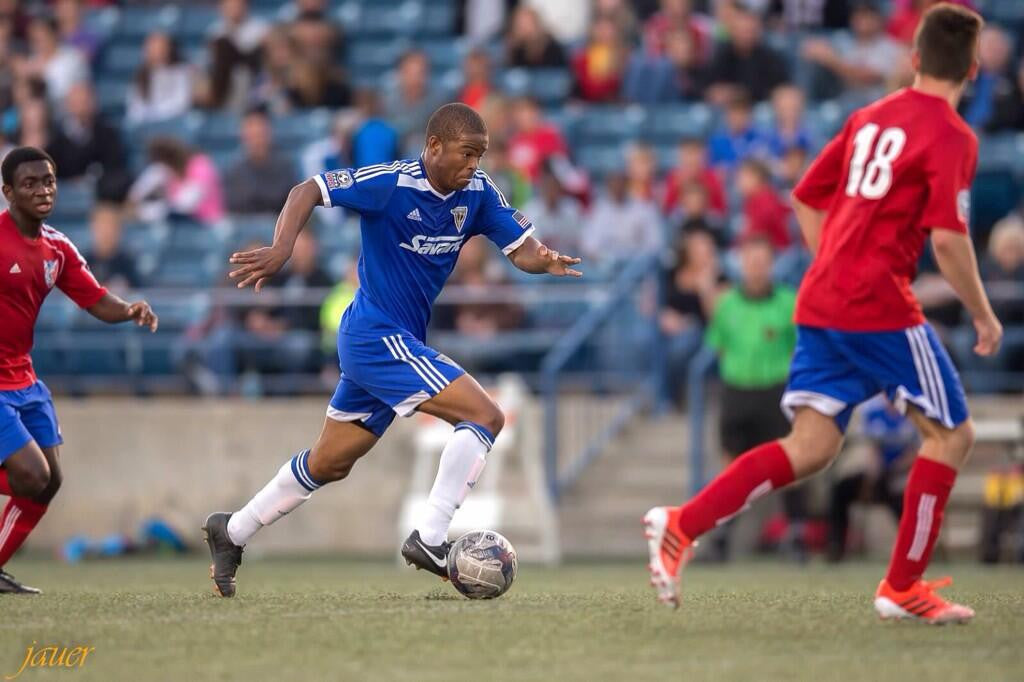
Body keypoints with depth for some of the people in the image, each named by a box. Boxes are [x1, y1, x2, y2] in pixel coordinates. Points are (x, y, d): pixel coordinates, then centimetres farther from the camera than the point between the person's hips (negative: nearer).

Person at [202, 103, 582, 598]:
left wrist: (544, 260, -25)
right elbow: (307, 191, -15)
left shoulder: (477, 193, 1)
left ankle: (231, 532, 32)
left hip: (398, 341, 8)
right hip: (378, 335, -8)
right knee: (485, 416, -18)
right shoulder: (391, 184, -18)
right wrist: (281, 250, -30)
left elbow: (521, 247, -2)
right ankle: (429, 539, -18)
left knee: (331, 464, 19)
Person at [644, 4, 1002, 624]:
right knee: (953, 433, 8)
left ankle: (682, 525, -12)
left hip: (820, 304, 7)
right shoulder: (952, 137, -7)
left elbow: (807, 198, 21)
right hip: (881, 306, -7)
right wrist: (984, 317, -5)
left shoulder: (869, 118, 16)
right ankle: (903, 587, 9)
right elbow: (949, 237, -16)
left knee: (810, 448, 4)